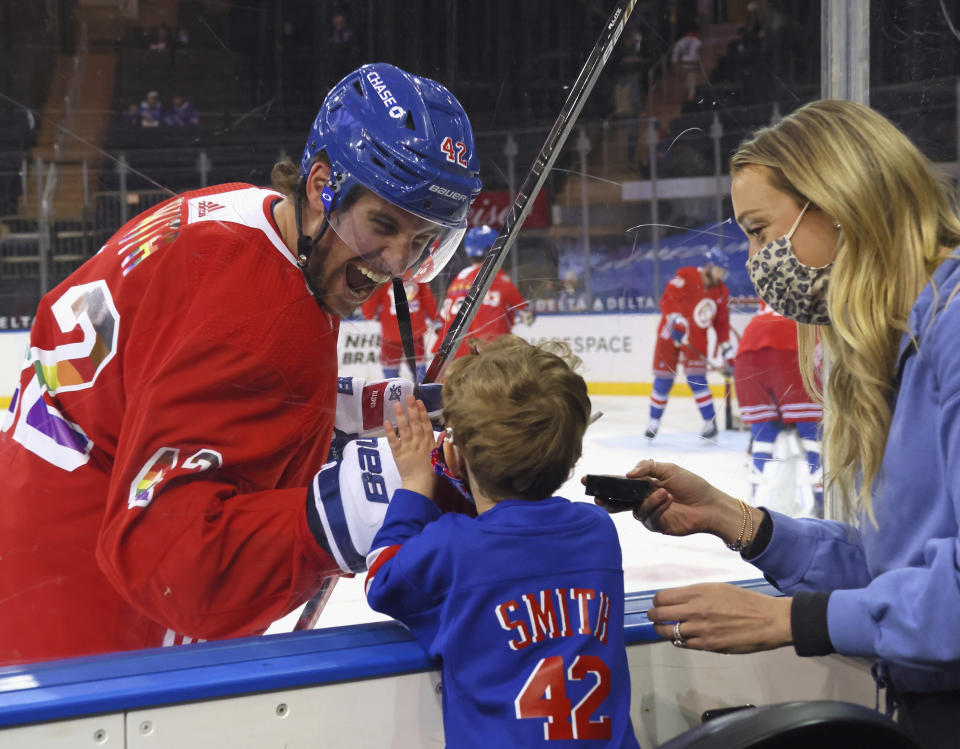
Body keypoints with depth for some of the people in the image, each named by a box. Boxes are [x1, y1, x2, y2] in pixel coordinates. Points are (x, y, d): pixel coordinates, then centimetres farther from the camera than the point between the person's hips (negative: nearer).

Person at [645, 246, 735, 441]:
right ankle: (654, 422, 17)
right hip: (670, 334, -3)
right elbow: (668, 298, -20)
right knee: (663, 381, 1)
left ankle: (710, 423, -3)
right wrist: (676, 320, -32)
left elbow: (722, 322, 11)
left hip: (696, 339, 3)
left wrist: (726, 348, 5)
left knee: (697, 379, -11)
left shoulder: (721, 292, 5)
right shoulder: (686, 276, -12)